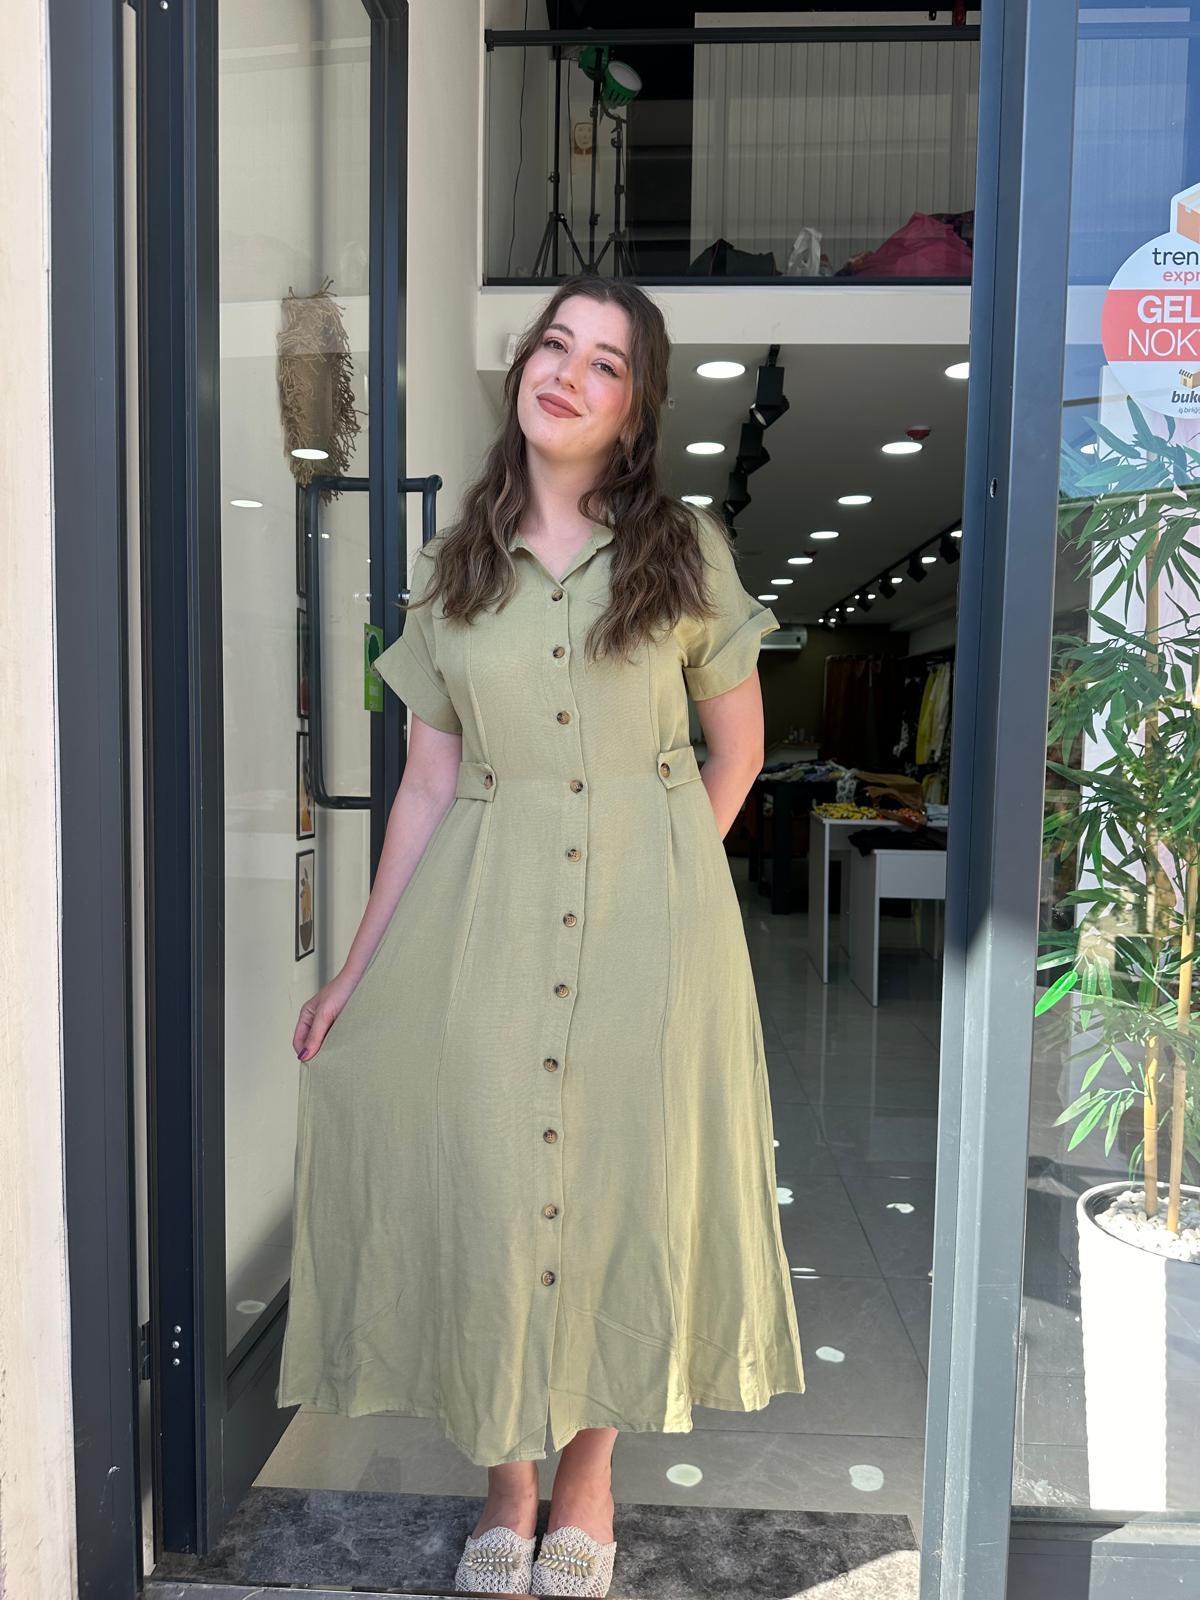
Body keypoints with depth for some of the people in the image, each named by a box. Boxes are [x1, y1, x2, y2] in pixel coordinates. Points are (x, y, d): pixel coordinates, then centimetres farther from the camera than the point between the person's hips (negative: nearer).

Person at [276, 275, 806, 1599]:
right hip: (485, 918, 1)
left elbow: (737, 748, 10)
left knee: (626, 1180, 8)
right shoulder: (451, 568, 6)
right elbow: (426, 785, 5)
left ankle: (587, 1484, 34)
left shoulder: (686, 551, 2)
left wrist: (658, 882, 2)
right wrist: (357, 971, 4)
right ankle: (506, 1486, 32)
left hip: (647, 920, -1)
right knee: (486, 1182, 6)